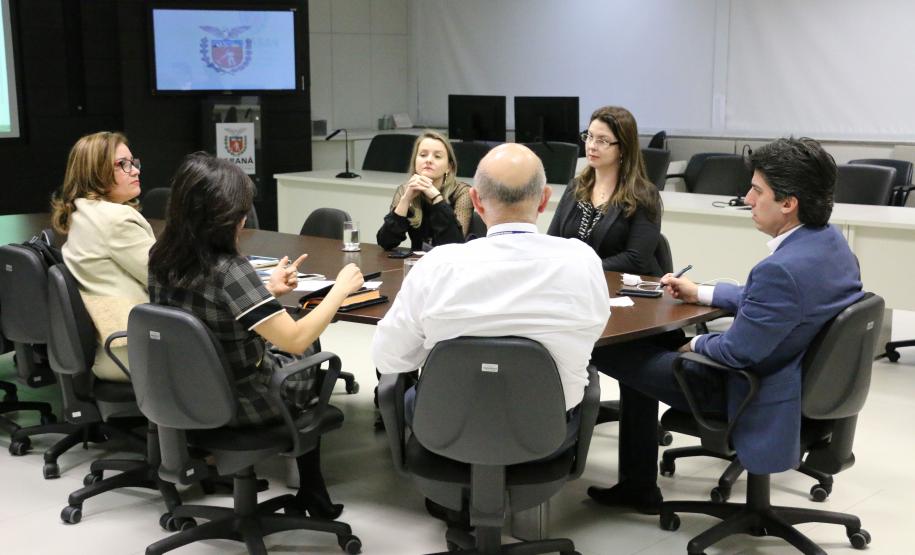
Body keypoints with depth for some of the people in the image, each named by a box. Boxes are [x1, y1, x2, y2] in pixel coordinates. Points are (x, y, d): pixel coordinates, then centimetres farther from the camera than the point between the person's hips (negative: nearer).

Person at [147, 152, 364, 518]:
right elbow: (296, 340, -30)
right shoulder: (228, 270, -31)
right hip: (242, 400, -6)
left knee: (285, 356, 29)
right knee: (314, 366, 23)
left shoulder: (161, 258, -7)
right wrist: (340, 289, -19)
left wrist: (266, 290, 10)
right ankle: (311, 494, 37)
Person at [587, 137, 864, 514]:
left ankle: (638, 486, 24)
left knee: (611, 352, 4)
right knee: (651, 345, 22)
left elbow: (736, 351, -24)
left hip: (757, 394, -9)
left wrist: (695, 345, -3)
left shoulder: (782, 269, -33)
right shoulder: (829, 239, -4)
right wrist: (700, 293, 15)